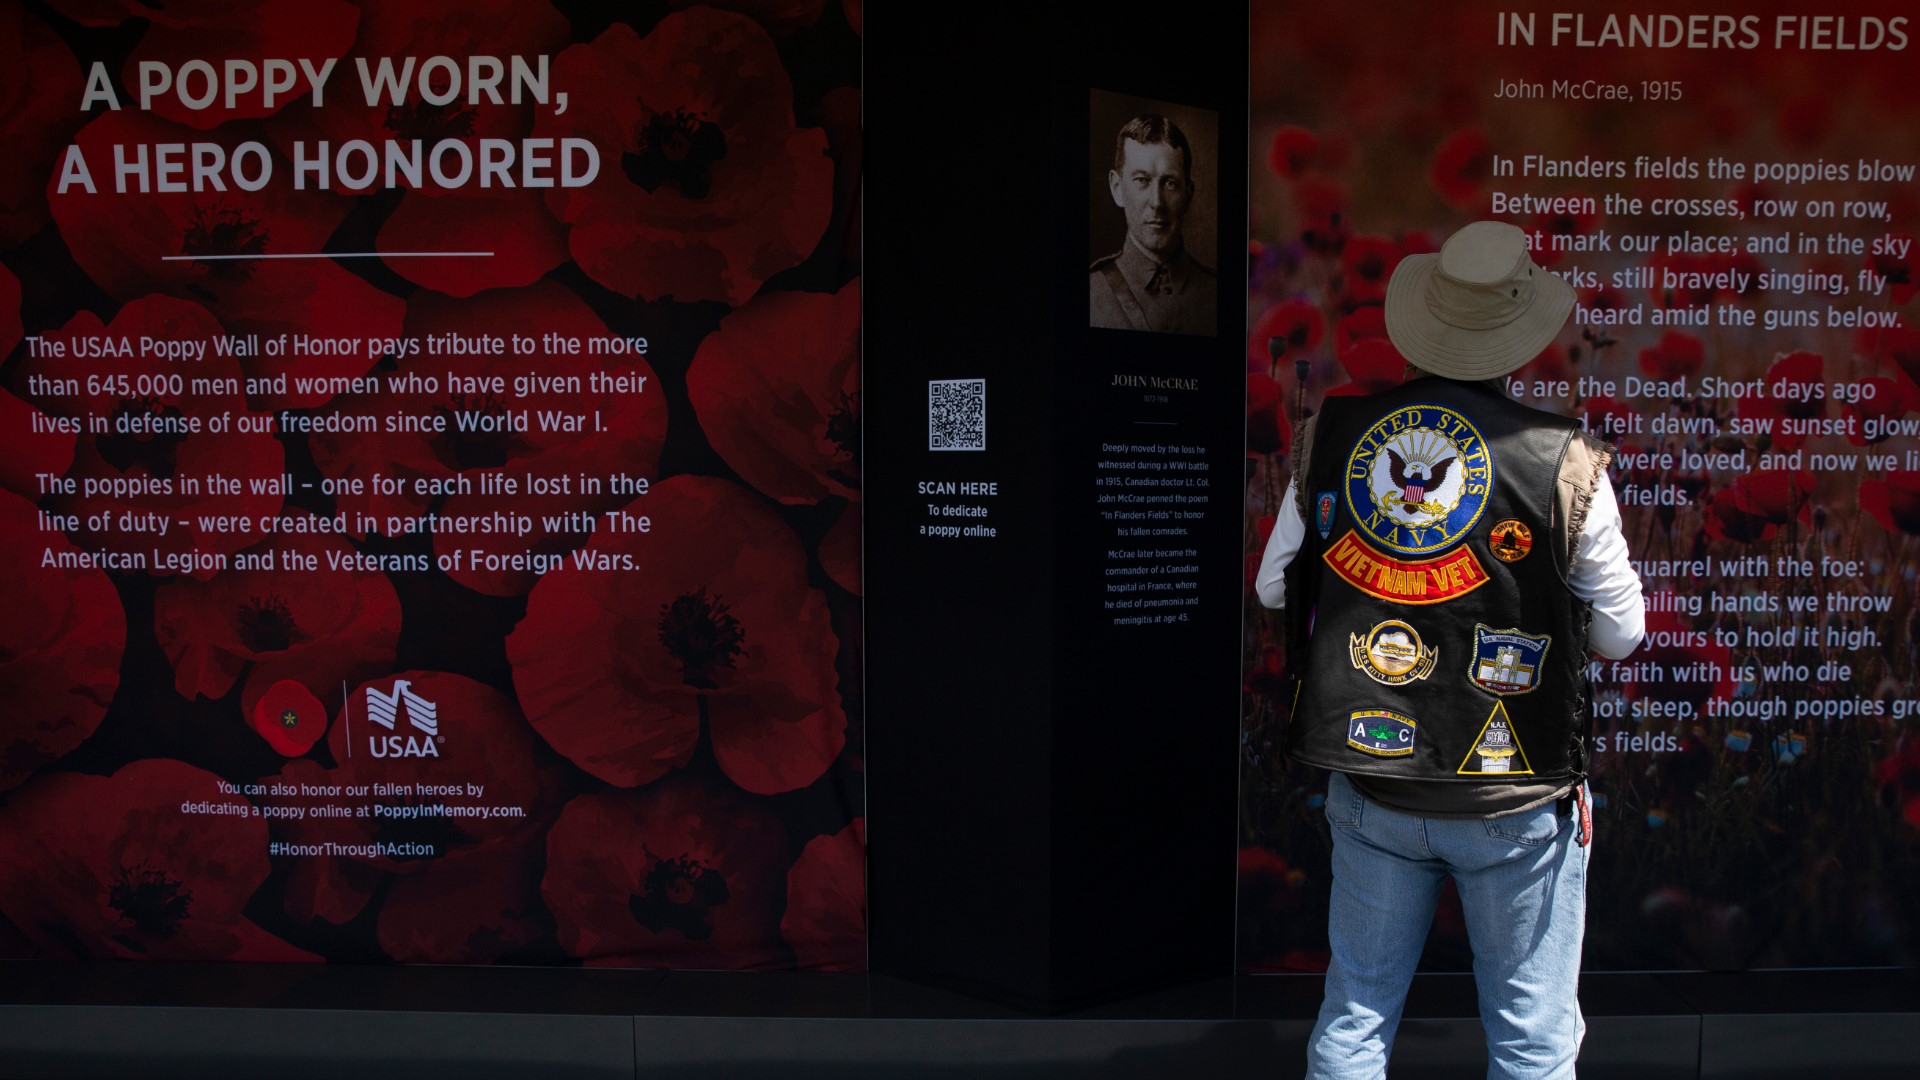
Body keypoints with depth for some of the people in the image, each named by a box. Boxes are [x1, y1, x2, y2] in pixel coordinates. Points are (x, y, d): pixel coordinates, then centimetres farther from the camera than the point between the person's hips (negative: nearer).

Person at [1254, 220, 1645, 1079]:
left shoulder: (1330, 437, -4)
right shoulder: (1565, 463, -14)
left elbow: (1274, 586, 7)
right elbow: (1621, 631, -3)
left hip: (1368, 785, 3)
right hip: (1514, 803, -3)